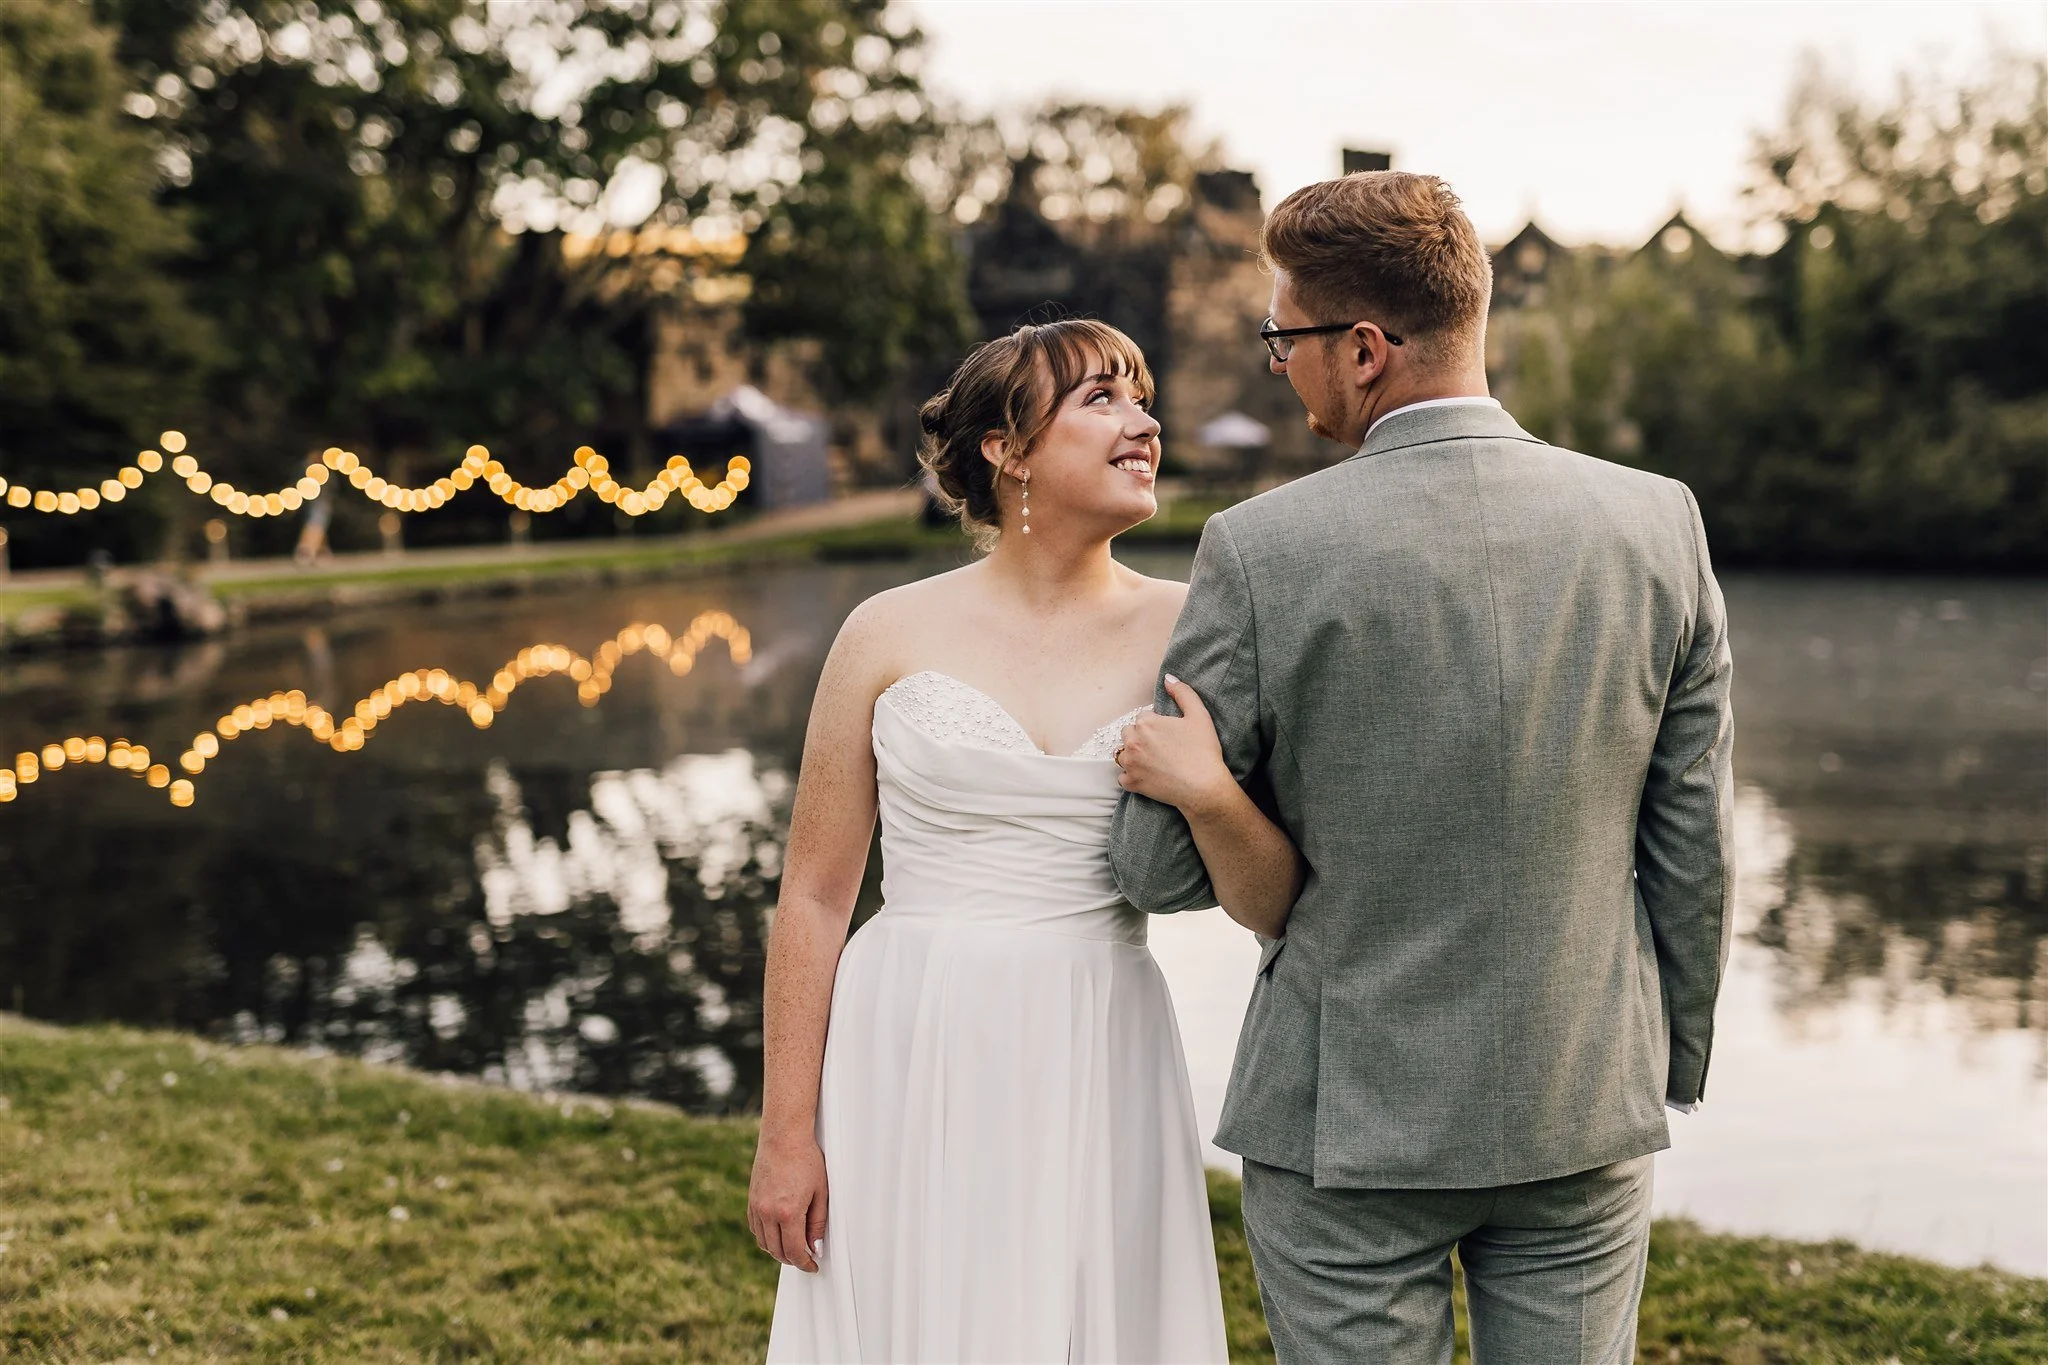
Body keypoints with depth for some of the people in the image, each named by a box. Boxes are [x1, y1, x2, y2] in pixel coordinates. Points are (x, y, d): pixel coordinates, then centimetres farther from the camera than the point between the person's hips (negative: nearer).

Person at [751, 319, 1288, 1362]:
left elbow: (1272, 908, 1)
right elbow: (813, 898, 1)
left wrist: (1209, 796, -19)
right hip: (909, 1072, -1)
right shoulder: (894, 634, -1)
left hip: (1095, 1078, 1)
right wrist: (785, 1137, -1)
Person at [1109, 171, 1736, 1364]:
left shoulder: (1261, 552, -14)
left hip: (1349, 1118, -3)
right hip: (1588, 1104, 3)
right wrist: (1677, 1056, 14)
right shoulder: (1658, 524, -5)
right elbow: (1695, 849, 1)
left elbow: (1162, 870, -7)